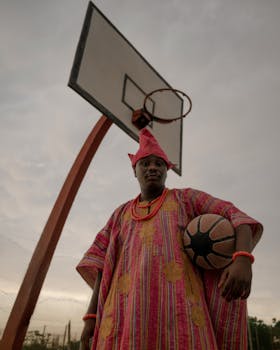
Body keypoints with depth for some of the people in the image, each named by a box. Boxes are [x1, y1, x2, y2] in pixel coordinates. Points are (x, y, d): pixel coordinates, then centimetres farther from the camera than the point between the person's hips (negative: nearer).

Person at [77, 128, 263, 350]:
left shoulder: (186, 198, 16)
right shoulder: (122, 214, 24)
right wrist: (92, 316, 7)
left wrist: (243, 260, -17)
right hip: (129, 311, 3)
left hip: (178, 305, -2)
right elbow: (104, 265, 18)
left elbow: (237, 218, 4)